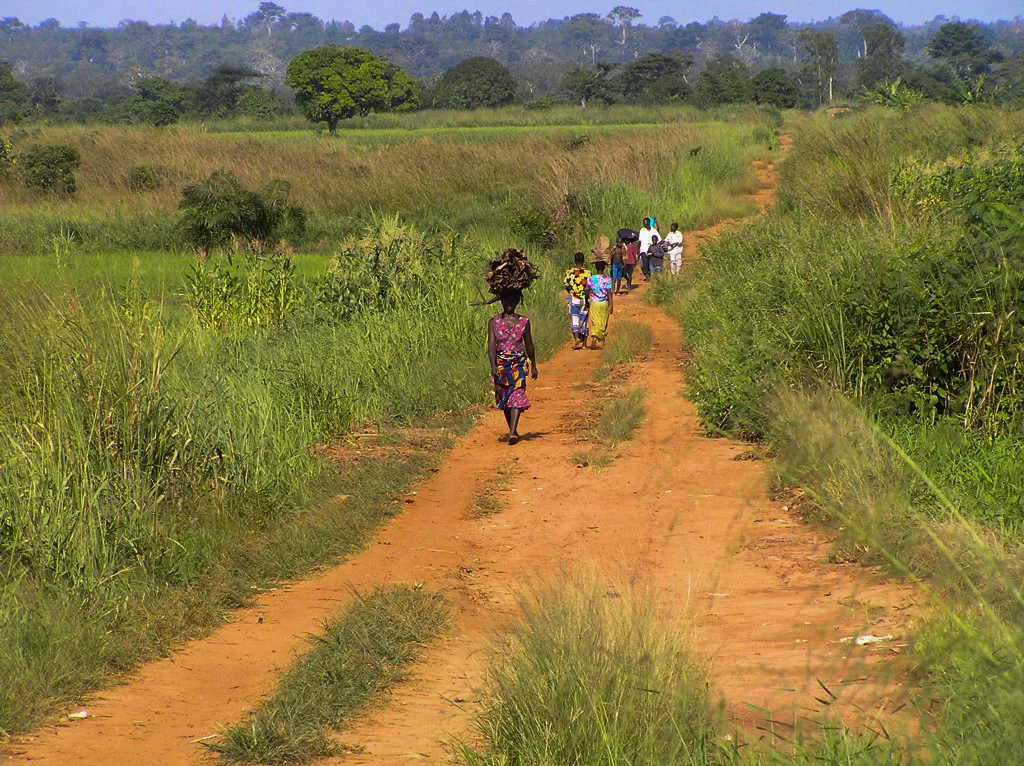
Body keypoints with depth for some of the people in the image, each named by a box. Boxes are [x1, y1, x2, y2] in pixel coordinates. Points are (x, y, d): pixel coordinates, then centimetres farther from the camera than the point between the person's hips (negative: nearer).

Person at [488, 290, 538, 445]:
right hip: (501, 363, 0)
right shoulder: (494, 322, 2)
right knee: (503, 398, 1)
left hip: (519, 363, 0)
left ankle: (513, 433, -6)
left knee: (517, 396, -4)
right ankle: (513, 430, 6)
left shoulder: (524, 322, 4)